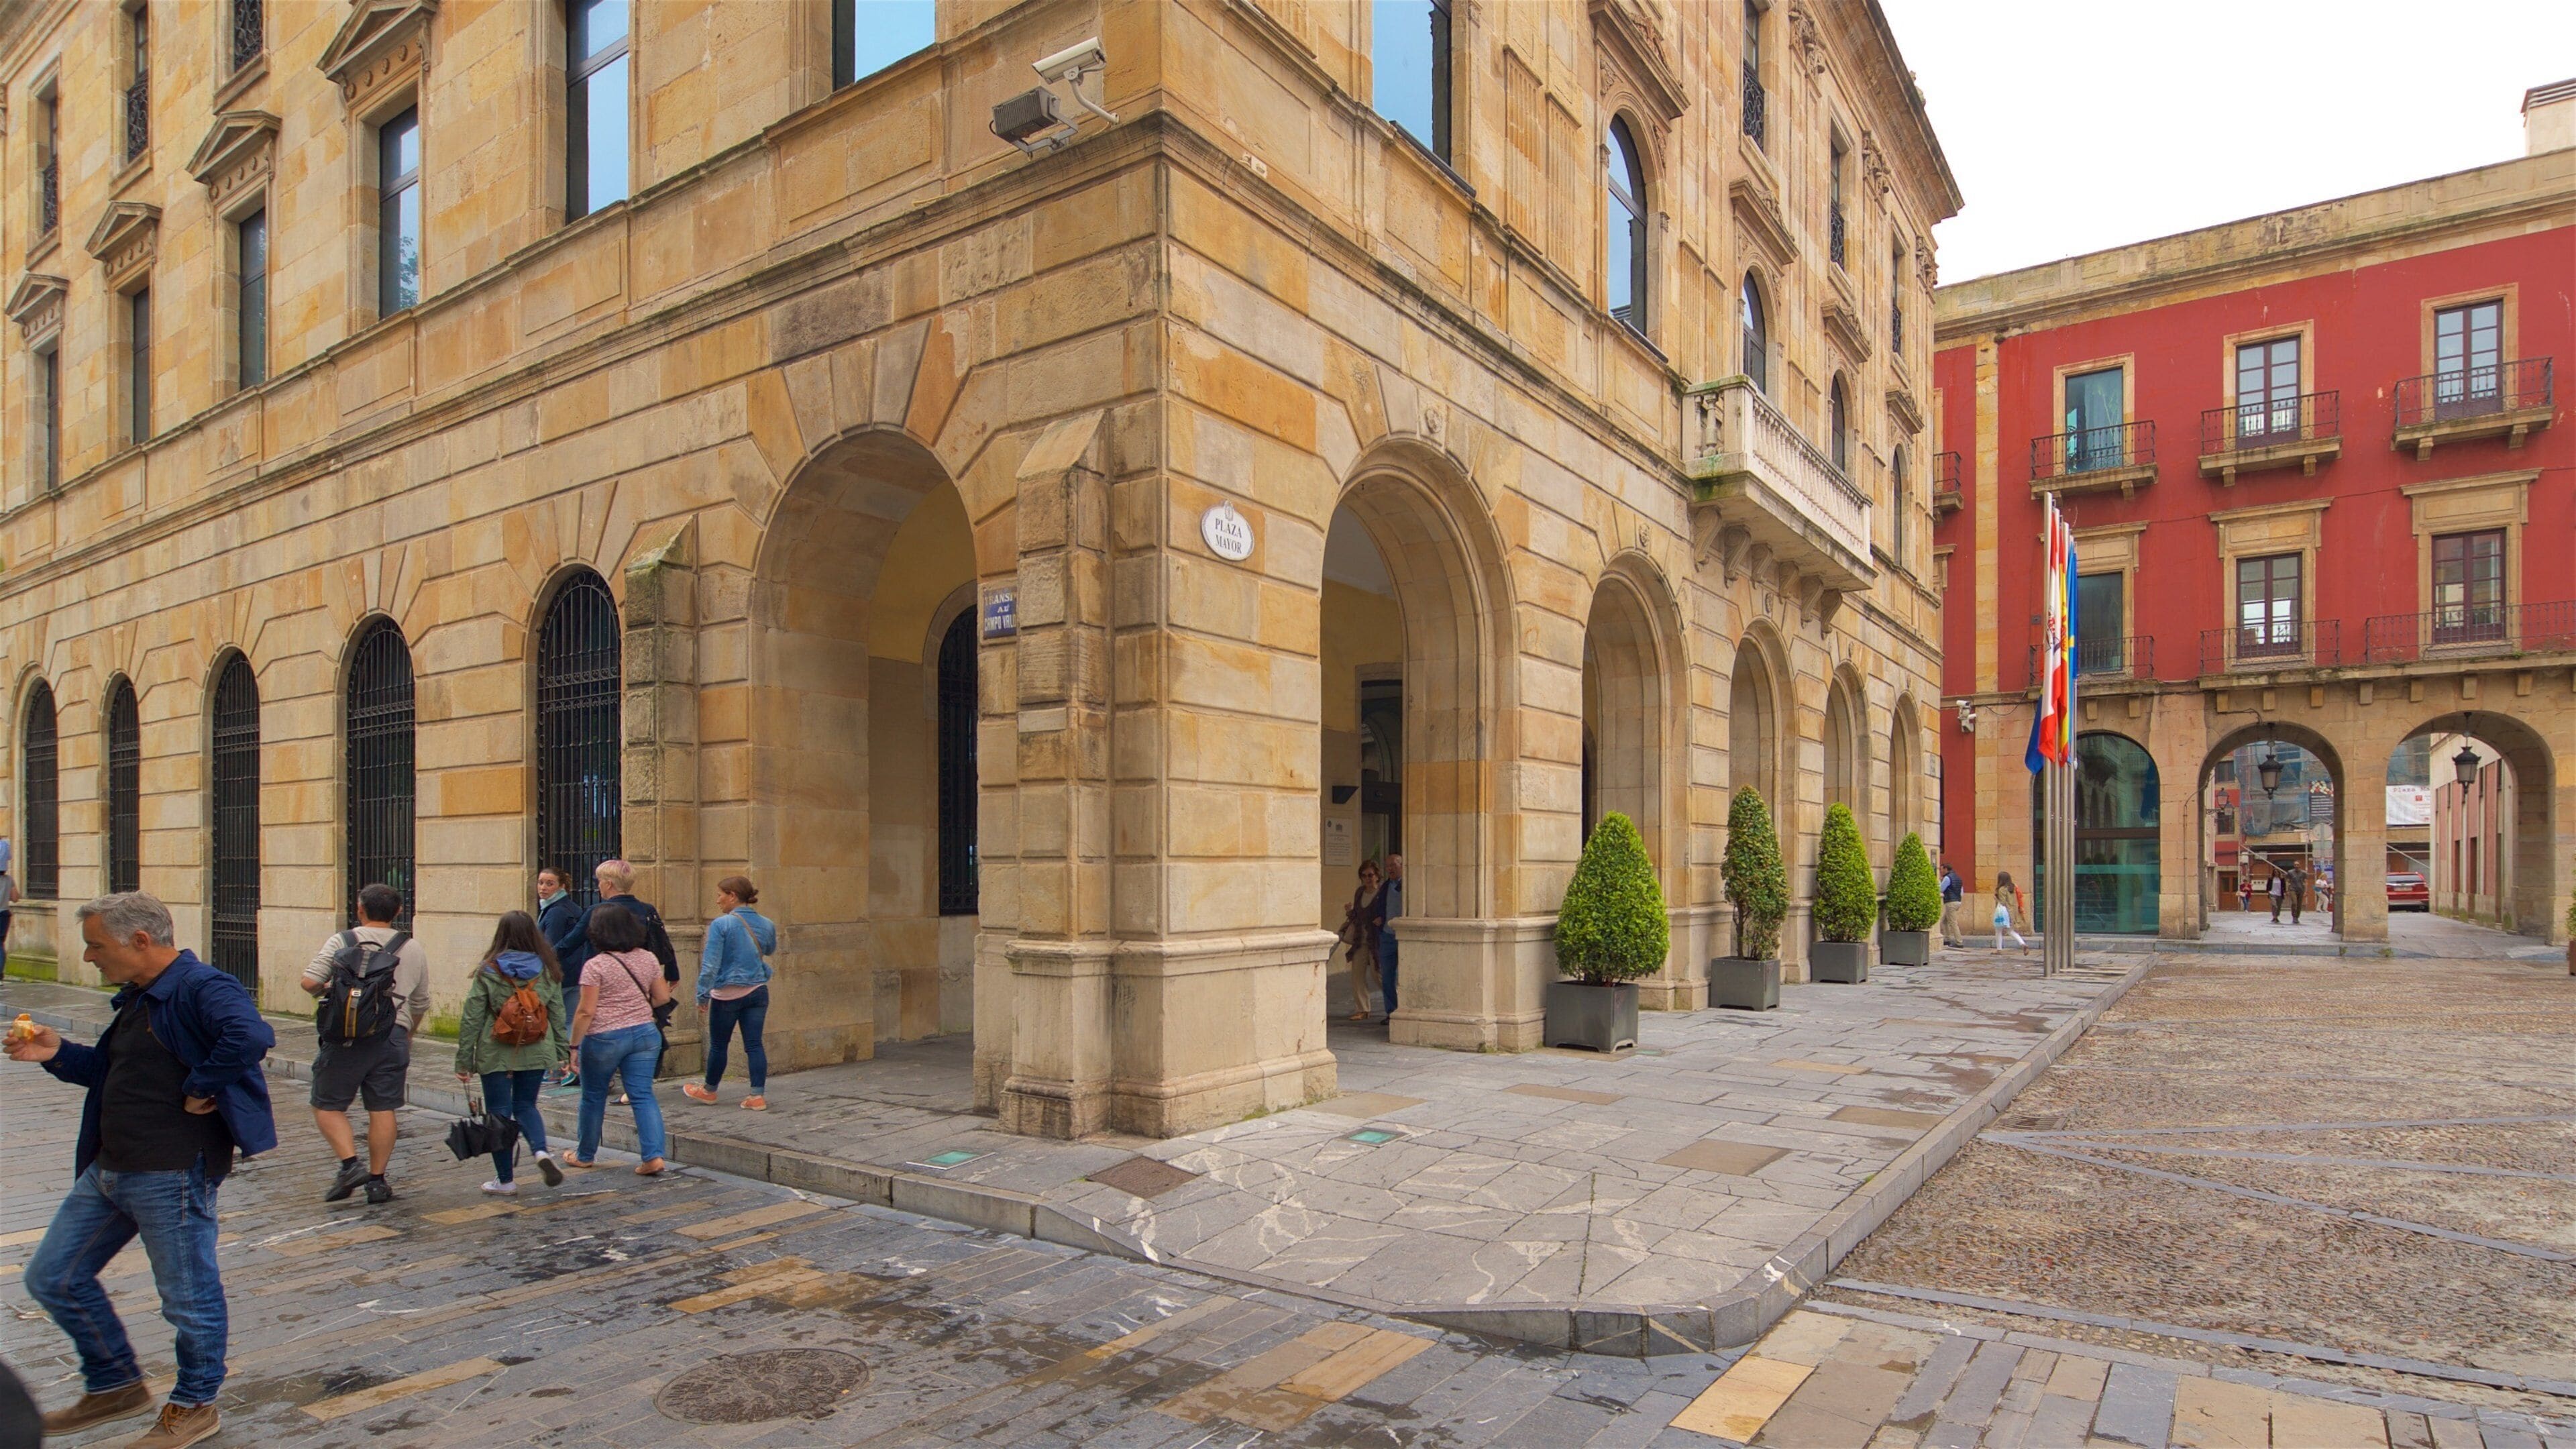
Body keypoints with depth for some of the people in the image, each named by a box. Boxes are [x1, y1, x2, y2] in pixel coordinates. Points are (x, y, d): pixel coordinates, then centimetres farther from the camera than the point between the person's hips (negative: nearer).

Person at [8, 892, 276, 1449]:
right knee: (53, 1278, 18)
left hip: (174, 1173, -10)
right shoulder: (137, 997, 13)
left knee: (188, 1296, 5)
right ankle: (115, 1386, 34)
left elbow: (250, 1036, -39)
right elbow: (117, 1073, 24)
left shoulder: (202, 989, -20)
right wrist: (59, 1054, 10)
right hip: (109, 1171, 10)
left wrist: (201, 1089, -28)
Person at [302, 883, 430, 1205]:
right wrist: (407, 1034, 31)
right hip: (391, 1038, 2)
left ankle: (350, 1164, -3)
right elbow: (421, 1004, 15)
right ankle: (377, 1181, 10)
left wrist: (326, 990, 14)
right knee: (382, 1110, 6)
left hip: (344, 1038, -2)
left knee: (328, 1106, 11)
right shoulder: (413, 949, 10)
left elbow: (309, 982, -9)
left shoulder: (340, 941, 1)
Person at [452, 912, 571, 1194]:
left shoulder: (487, 972, -6)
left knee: (499, 1112, 8)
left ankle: (505, 1179, 14)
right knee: (526, 1105, 18)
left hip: (496, 1054, -3)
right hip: (536, 1053, 3)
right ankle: (541, 1150, -8)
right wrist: (562, 1052, 13)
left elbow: (471, 1019, -5)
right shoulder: (547, 970, 1)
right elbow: (558, 1014, 5)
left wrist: (464, 1060, 1)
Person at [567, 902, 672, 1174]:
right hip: (645, 1033, 4)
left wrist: (574, 1044, -5)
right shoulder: (648, 959, 3)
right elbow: (663, 997, 9)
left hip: (605, 1037, -4)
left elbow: (586, 1011, -14)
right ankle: (654, 1155, -7)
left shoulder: (596, 965, -12)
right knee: (643, 1095, 4)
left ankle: (585, 1155, 31)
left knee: (593, 1097, 15)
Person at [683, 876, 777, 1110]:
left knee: (718, 1045, 14)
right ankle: (758, 1096, 4)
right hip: (758, 992, 4)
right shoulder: (766, 925, 1)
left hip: (727, 994, -4)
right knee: (754, 1044, 7)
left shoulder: (721, 924, -13)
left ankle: (709, 1091, 32)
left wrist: (702, 995, -7)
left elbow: (710, 965, -14)